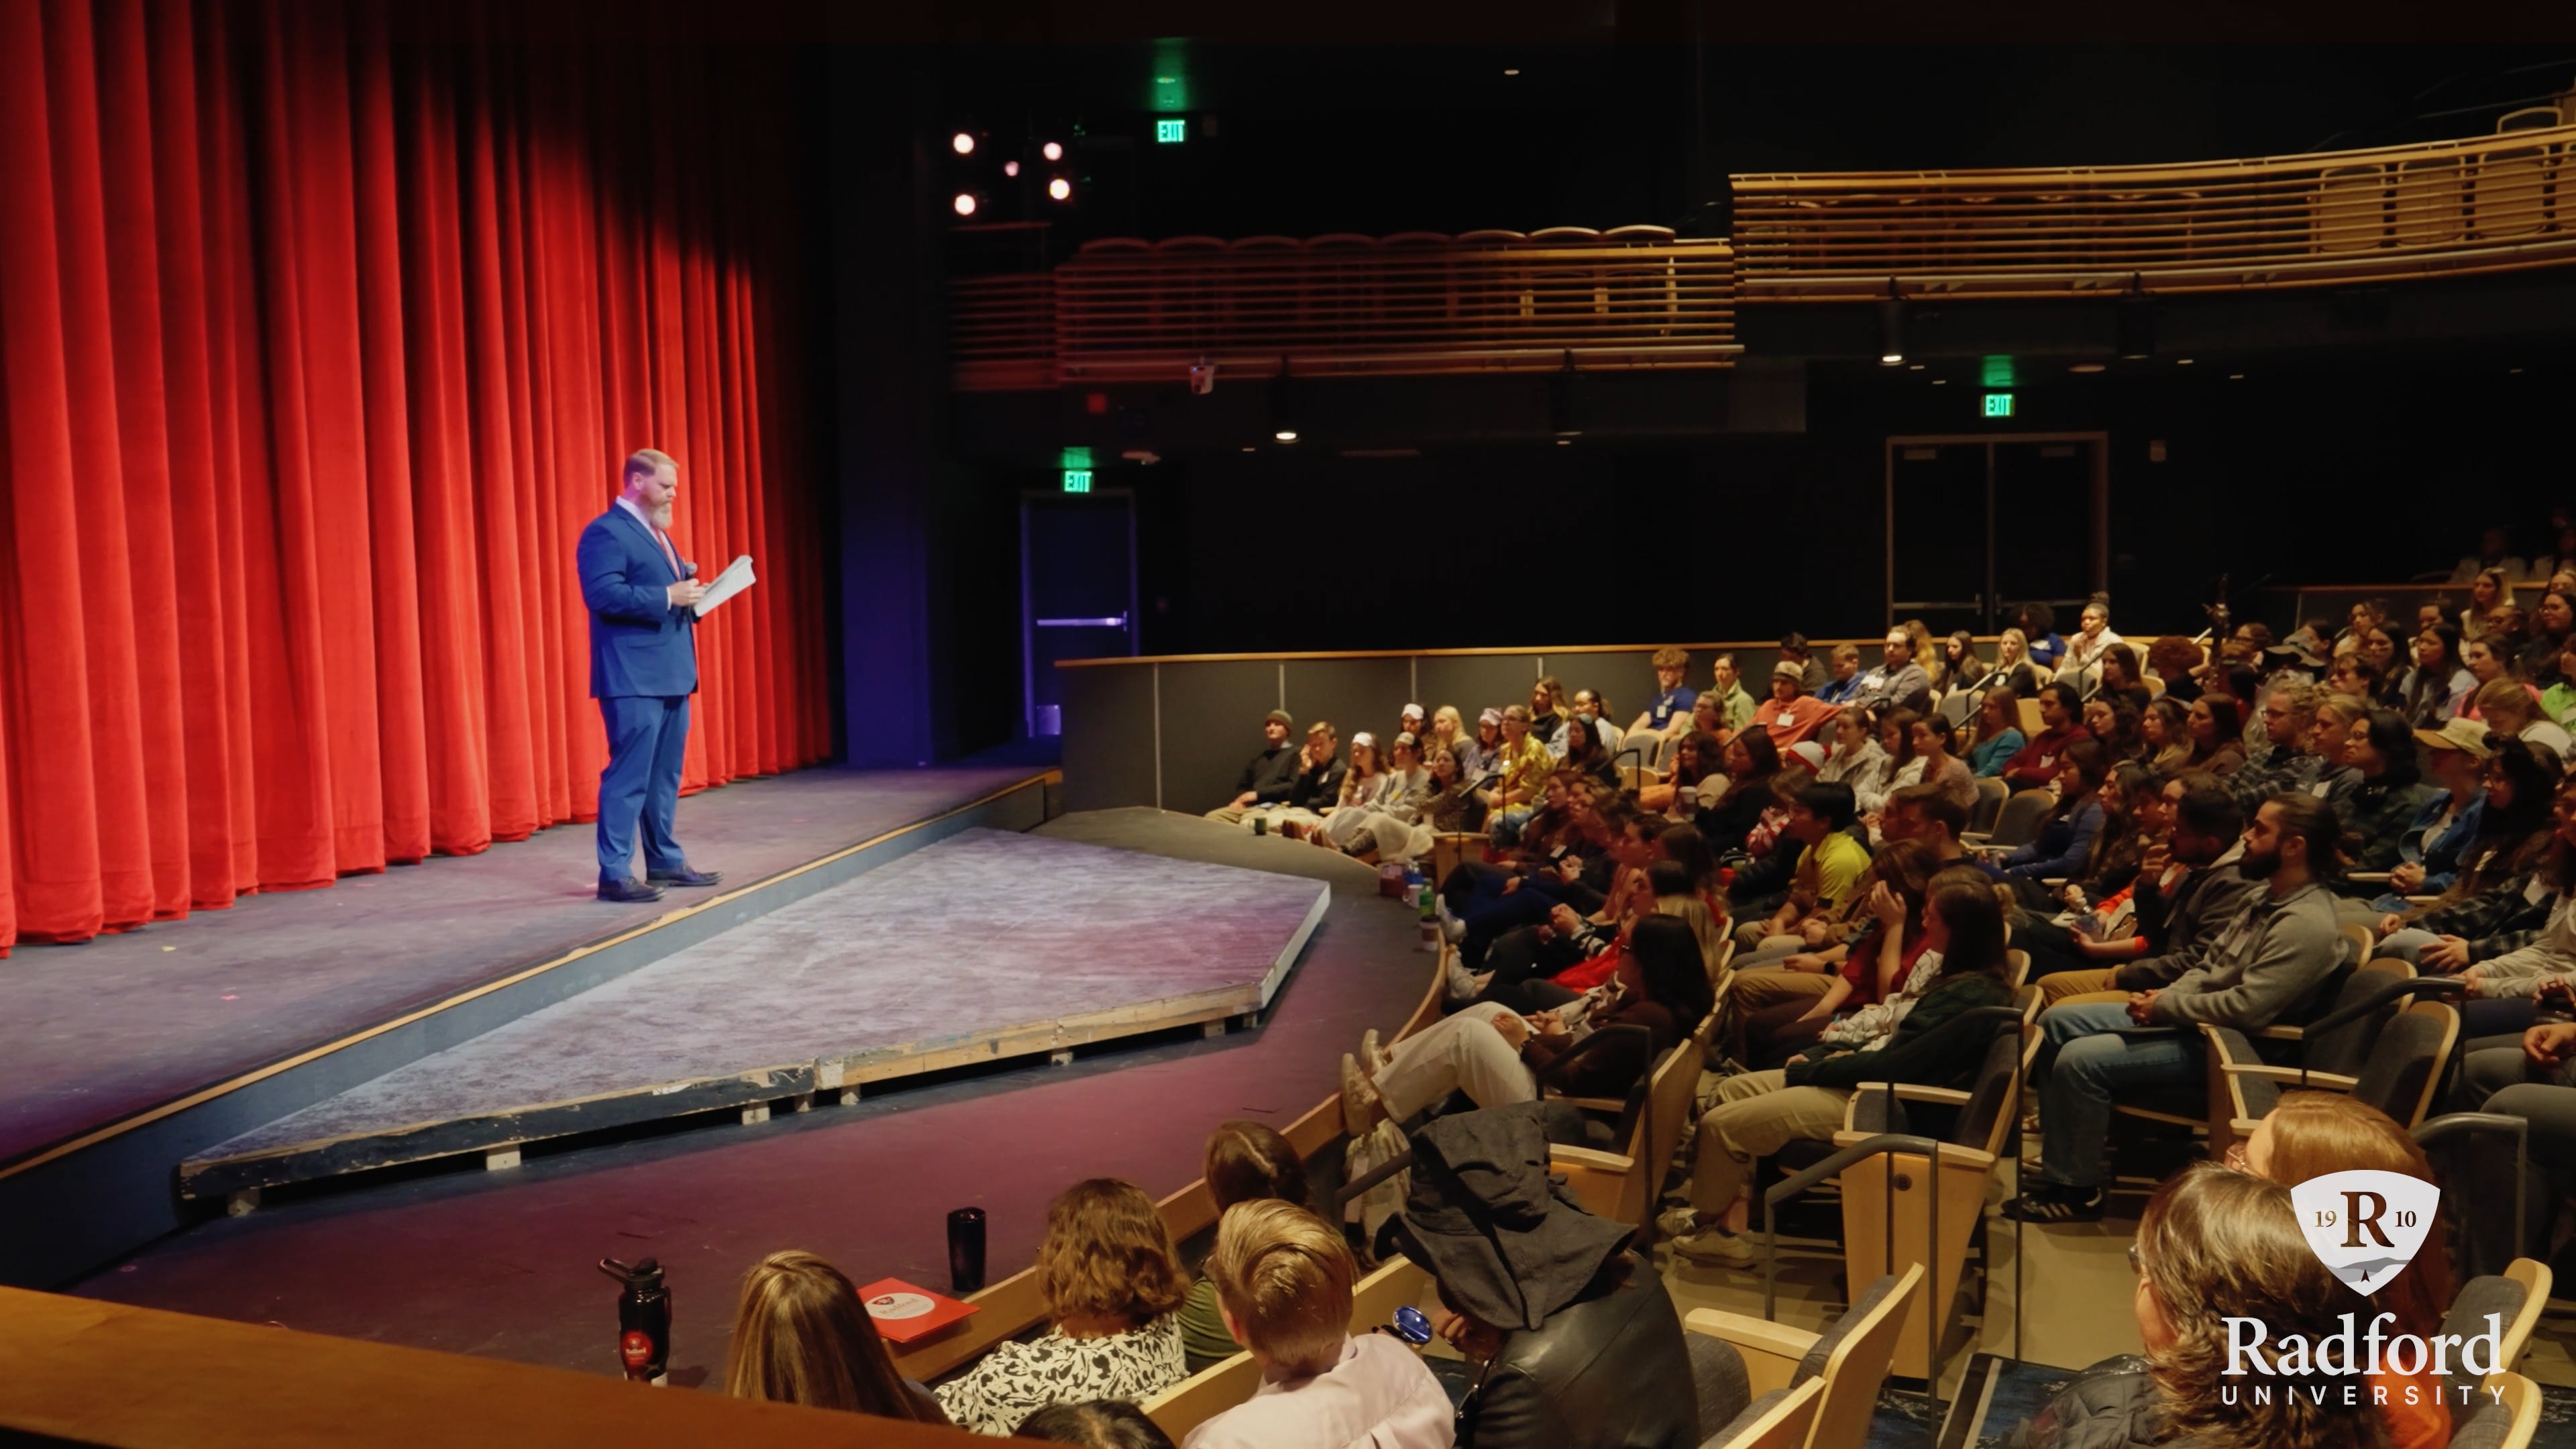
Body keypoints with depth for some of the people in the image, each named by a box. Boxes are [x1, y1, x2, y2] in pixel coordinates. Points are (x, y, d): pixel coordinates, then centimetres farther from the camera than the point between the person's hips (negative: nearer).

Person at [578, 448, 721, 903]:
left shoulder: (656, 532, 20)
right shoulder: (606, 532, -10)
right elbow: (604, 595, -22)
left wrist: (690, 593, 5)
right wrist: (668, 596, -22)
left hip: (670, 673, 10)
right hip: (633, 677, -10)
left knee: (665, 775, 14)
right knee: (629, 775, -9)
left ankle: (666, 862, 21)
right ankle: (615, 874, -5)